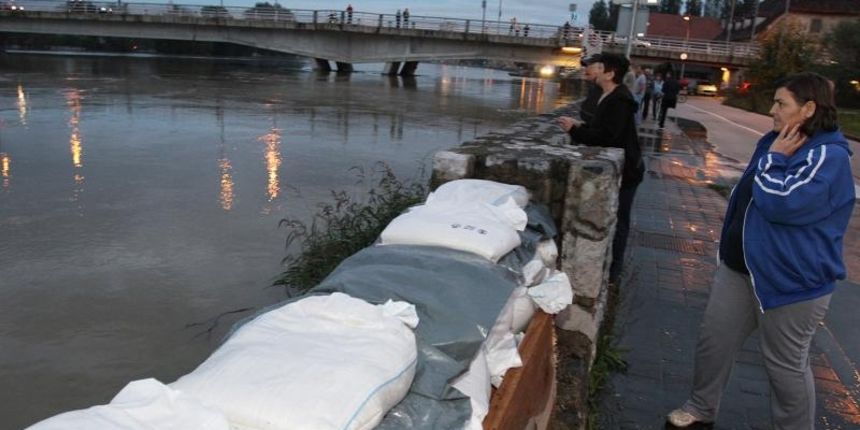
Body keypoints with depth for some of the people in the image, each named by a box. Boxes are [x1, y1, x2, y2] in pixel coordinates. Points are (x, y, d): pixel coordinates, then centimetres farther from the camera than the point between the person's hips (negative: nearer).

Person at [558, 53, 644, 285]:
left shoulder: (619, 101, -23)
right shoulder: (609, 97, 11)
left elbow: (606, 136, -30)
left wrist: (575, 130, -24)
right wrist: (581, 125, 5)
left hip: (624, 170, -10)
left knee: (617, 220, -1)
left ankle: (612, 271, 9)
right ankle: (610, 265, 31)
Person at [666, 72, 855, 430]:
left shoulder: (829, 157, -19)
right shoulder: (775, 142, 8)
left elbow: (779, 202, -31)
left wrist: (774, 159, -18)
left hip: (791, 281, -8)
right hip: (740, 266, 9)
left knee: (785, 364, 6)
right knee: (714, 339, 15)